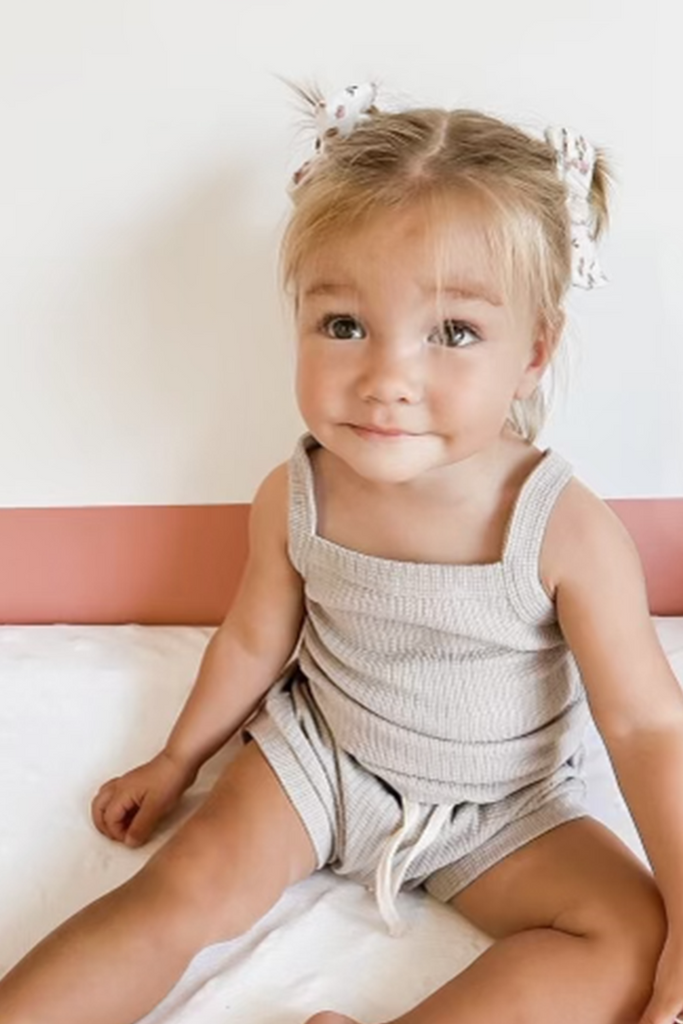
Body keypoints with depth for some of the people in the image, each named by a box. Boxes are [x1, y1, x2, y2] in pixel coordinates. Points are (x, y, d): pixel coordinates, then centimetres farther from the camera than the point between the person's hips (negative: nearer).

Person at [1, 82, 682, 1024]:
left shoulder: (567, 530, -26)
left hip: (502, 805, -1)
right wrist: (178, 759, 15)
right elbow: (255, 642, 2)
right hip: (320, 753, 1)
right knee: (187, 889, -13)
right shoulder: (294, 500, -16)